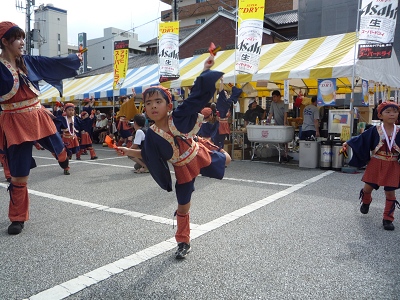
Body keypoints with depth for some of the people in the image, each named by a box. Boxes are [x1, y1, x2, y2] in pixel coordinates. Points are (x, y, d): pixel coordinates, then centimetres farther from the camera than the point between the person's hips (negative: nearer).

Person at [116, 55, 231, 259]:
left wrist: (206, 69, -28)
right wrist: (129, 152, -11)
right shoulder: (152, 135, -19)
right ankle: (183, 243, 30)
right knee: (183, 206, 9)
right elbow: (148, 155, -3)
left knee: (226, 160, 25)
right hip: (182, 169, 0)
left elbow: (197, 95, -25)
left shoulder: (179, 117, -25)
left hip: (200, 155, 0)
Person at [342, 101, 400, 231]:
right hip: (376, 164, -1)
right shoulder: (374, 130, -5)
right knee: (368, 188, 9)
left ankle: (388, 219, 18)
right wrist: (347, 143, -8)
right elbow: (361, 138, -2)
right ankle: (365, 202, 46)